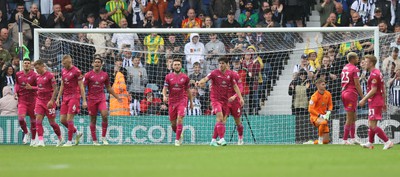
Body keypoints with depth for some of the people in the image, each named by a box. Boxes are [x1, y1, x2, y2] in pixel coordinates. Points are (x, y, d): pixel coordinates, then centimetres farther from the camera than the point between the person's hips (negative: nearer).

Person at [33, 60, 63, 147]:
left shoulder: (50, 75, -11)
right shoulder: (37, 77, 9)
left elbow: (55, 89, -13)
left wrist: (51, 100, -20)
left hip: (49, 102, -6)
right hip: (40, 100, 6)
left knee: (52, 122, 3)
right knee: (38, 120, -10)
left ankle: (60, 139, 25)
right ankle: (40, 141, -14)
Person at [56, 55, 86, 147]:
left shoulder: (76, 71, -9)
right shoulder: (63, 71, 12)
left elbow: (81, 87, -9)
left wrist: (84, 100, -12)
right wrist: (58, 98, 16)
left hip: (74, 97, -7)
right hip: (65, 97, 7)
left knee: (69, 119, -10)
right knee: (63, 120, 3)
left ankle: (69, 141, -4)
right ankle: (77, 133, 22)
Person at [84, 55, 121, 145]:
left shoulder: (105, 75, 7)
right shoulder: (88, 75, -1)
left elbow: (108, 88, 19)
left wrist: (117, 97, 20)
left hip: (101, 98, 1)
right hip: (91, 99, -1)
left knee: (104, 115, -20)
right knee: (93, 120, 3)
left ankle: (103, 137, -6)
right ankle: (94, 140, 12)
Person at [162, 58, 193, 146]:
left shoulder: (185, 77, 3)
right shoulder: (168, 77, 4)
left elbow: (188, 90, 12)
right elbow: (165, 88, 2)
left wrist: (191, 102, 17)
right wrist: (164, 96, -19)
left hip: (182, 100, -2)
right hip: (172, 102, 2)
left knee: (180, 119, -19)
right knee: (173, 123, 6)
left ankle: (177, 139, -12)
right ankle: (180, 133, 35)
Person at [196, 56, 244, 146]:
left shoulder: (230, 74, 4)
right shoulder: (214, 73, -9)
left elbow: (235, 86, 10)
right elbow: (206, 79, -25)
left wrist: (240, 97, 4)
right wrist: (200, 82, -47)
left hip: (225, 99, 5)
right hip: (215, 98, -5)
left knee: (221, 120, 7)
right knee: (220, 117, -21)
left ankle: (213, 140, 17)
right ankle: (221, 139, -23)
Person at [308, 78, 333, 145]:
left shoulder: (328, 94, 2)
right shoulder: (315, 96, -16)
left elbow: (330, 104, 15)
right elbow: (310, 109, -19)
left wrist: (328, 112, -6)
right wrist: (320, 116, -23)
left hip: (323, 117, 6)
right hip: (315, 117, -6)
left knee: (326, 141, -1)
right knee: (323, 122, -43)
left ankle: (313, 143, 26)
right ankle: (320, 141, -27)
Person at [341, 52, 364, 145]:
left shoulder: (344, 68, 14)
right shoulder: (355, 69, -12)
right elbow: (357, 84, -15)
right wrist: (362, 96, -11)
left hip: (344, 93, 9)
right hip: (352, 93, -9)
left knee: (353, 116, 15)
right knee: (350, 118, -4)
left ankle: (352, 138, 15)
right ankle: (345, 139, -3)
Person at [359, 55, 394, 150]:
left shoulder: (374, 74, -17)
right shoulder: (378, 73, 16)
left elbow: (373, 90, -21)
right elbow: (383, 90, 20)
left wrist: (363, 100, -17)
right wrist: (384, 102, 23)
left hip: (375, 102, -10)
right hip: (379, 101, 10)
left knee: (373, 125, -12)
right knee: (371, 124, 18)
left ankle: (387, 142, -13)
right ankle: (370, 143, 26)